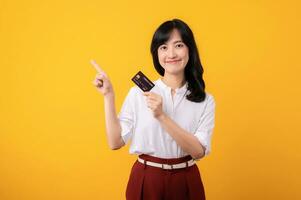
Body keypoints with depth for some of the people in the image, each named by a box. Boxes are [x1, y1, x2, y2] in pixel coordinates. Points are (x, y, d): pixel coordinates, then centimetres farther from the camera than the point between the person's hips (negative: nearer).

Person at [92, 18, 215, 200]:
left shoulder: (205, 101, -3)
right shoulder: (138, 93, -4)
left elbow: (199, 151, -13)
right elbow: (116, 142, -6)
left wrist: (161, 116, -21)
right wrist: (109, 96, -11)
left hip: (185, 182, 1)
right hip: (146, 180, 0)